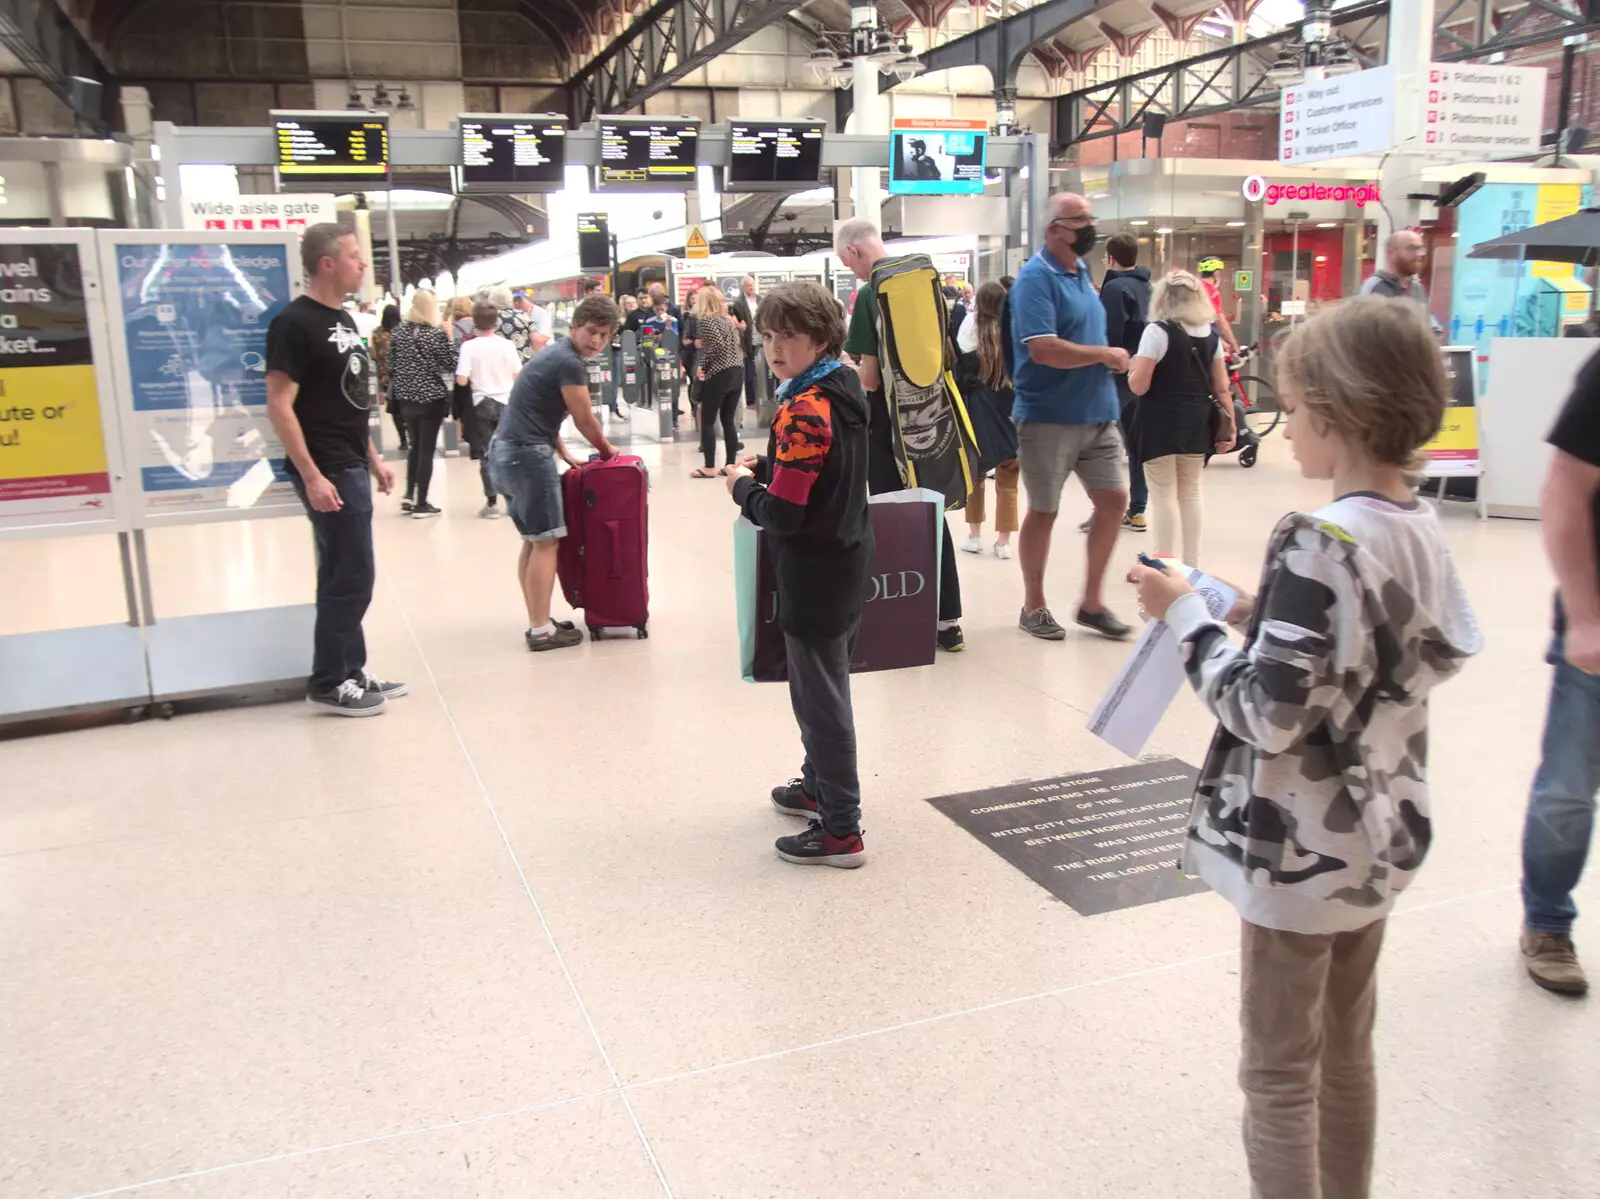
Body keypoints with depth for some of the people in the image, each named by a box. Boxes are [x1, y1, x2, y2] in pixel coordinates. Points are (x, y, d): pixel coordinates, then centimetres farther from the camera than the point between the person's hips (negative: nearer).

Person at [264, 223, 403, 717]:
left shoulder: (343, 318, 13)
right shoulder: (295, 323, -15)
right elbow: (279, 406, -19)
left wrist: (373, 458, 18)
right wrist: (311, 476, -23)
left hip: (351, 467, 9)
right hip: (327, 472, -9)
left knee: (346, 576, 15)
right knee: (351, 577, -5)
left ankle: (350, 672, 25)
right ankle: (328, 684, 7)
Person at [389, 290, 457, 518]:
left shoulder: (399, 331, 2)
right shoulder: (437, 334, -12)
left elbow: (392, 366, 7)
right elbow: (450, 367, -7)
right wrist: (450, 340, -2)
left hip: (407, 398, 5)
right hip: (432, 398, -5)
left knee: (415, 446, 21)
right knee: (426, 449, 0)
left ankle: (409, 496, 21)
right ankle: (421, 504, 3)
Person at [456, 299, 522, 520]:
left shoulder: (469, 347, -10)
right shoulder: (507, 345, -4)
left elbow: (461, 381, -14)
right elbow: (517, 377, 0)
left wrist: (476, 377, 6)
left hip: (482, 404, -2)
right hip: (506, 402, 2)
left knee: (486, 454, 5)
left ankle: (492, 503, 3)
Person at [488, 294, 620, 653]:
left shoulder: (555, 353, 18)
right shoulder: (569, 362, -13)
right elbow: (585, 420, -7)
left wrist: (564, 455, 21)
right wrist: (606, 449, 11)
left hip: (505, 451, 10)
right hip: (526, 453, -10)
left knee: (532, 541, 15)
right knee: (546, 541, -5)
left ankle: (537, 623, 20)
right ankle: (541, 631, -3)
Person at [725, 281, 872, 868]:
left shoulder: (804, 412, -23)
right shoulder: (843, 390, 6)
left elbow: (782, 513, -25)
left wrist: (743, 485, -8)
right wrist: (767, 469, 5)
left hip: (814, 576, -10)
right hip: (846, 562, 10)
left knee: (821, 698, -1)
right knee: (820, 687, 24)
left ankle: (841, 831, 8)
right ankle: (819, 785, 41)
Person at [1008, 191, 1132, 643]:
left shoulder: (1081, 270, 13)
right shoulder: (1036, 278, -14)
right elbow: (1044, 349, -25)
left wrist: (1107, 358, 8)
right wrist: (1105, 355, -14)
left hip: (1098, 414, 8)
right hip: (1049, 417, -8)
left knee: (1114, 500, 5)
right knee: (1044, 511, 4)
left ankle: (1092, 600, 18)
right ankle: (1033, 606, 19)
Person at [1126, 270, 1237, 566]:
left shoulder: (1157, 331, -12)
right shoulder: (1211, 334, 6)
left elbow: (1138, 386, -15)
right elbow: (1221, 387, 7)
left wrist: (1132, 368, 6)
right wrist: (1228, 426, 13)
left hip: (1161, 423, -6)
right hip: (1197, 423, 6)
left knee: (1164, 495, 1)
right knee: (1190, 493, 15)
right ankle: (1192, 563, 20)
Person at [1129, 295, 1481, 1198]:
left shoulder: (1320, 543, -24)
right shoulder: (1425, 533, 1)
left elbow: (1267, 715, -26)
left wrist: (1188, 617, -15)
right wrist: (1272, 619, 7)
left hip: (1303, 850, -8)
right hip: (1381, 836, 8)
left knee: (1280, 1073, 9)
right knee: (1348, 1052, 24)